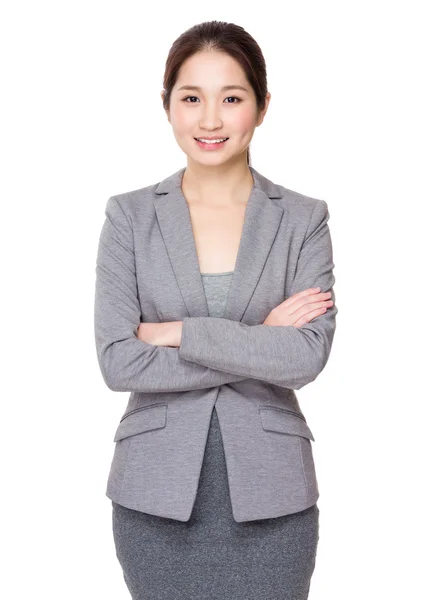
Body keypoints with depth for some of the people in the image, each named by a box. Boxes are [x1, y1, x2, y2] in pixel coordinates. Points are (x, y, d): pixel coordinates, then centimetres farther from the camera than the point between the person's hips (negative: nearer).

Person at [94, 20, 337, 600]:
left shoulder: (304, 220, -1)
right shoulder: (129, 216, -1)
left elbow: (308, 355, -13)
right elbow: (118, 361, -10)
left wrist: (179, 331, -14)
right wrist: (258, 345, -12)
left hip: (270, 494, 0)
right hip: (157, 492, 0)